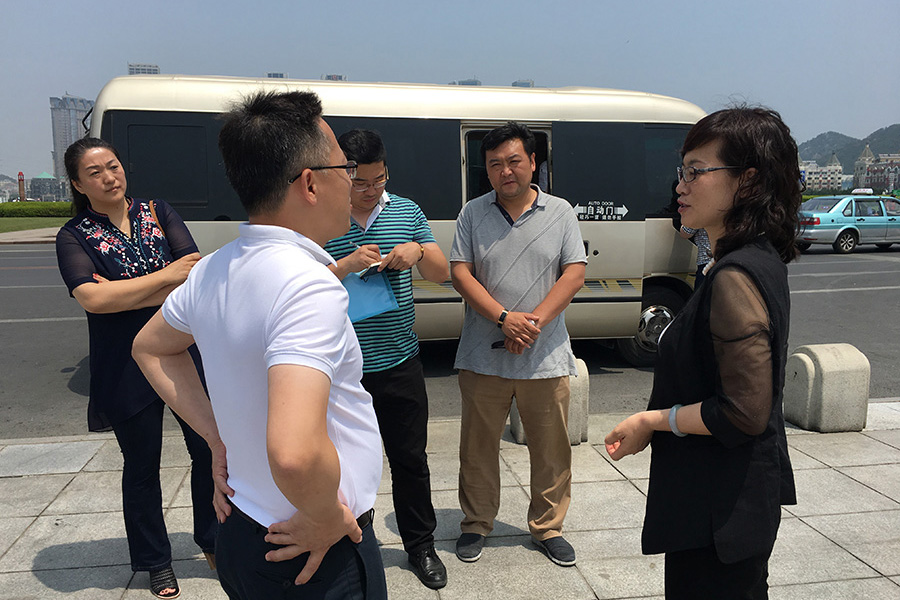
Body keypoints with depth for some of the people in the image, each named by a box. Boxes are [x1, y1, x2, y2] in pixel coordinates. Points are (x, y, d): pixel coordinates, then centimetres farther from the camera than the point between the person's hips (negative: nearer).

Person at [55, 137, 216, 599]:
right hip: (126, 368, -2)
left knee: (210, 450, 8)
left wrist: (122, 296, -16)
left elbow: (196, 276, -9)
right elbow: (91, 298, -20)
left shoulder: (157, 212, 4)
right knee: (142, 465, 12)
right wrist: (167, 275, -19)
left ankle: (212, 542, 32)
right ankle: (156, 563, 31)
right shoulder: (74, 236, -2)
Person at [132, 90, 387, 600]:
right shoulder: (310, 287, -29)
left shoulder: (212, 271, -1)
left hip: (243, 534, 8)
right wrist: (326, 522, -21)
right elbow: (295, 454, -41)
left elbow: (151, 348, 17)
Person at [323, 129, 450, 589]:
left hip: (400, 362, 2)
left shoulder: (406, 211, 4)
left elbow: (441, 274, 8)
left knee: (411, 460, 12)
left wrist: (418, 251, -13)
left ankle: (421, 546, 31)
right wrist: (346, 265, -23)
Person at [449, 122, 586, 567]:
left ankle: (547, 528, 28)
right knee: (478, 446, 10)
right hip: (483, 357, 0)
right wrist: (504, 318, -15)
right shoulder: (472, 214, 5)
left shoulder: (560, 212, 5)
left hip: (546, 358, 0)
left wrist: (535, 322, -14)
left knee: (551, 448, 9)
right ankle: (476, 524, 29)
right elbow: (460, 273, -3)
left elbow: (574, 274, -2)